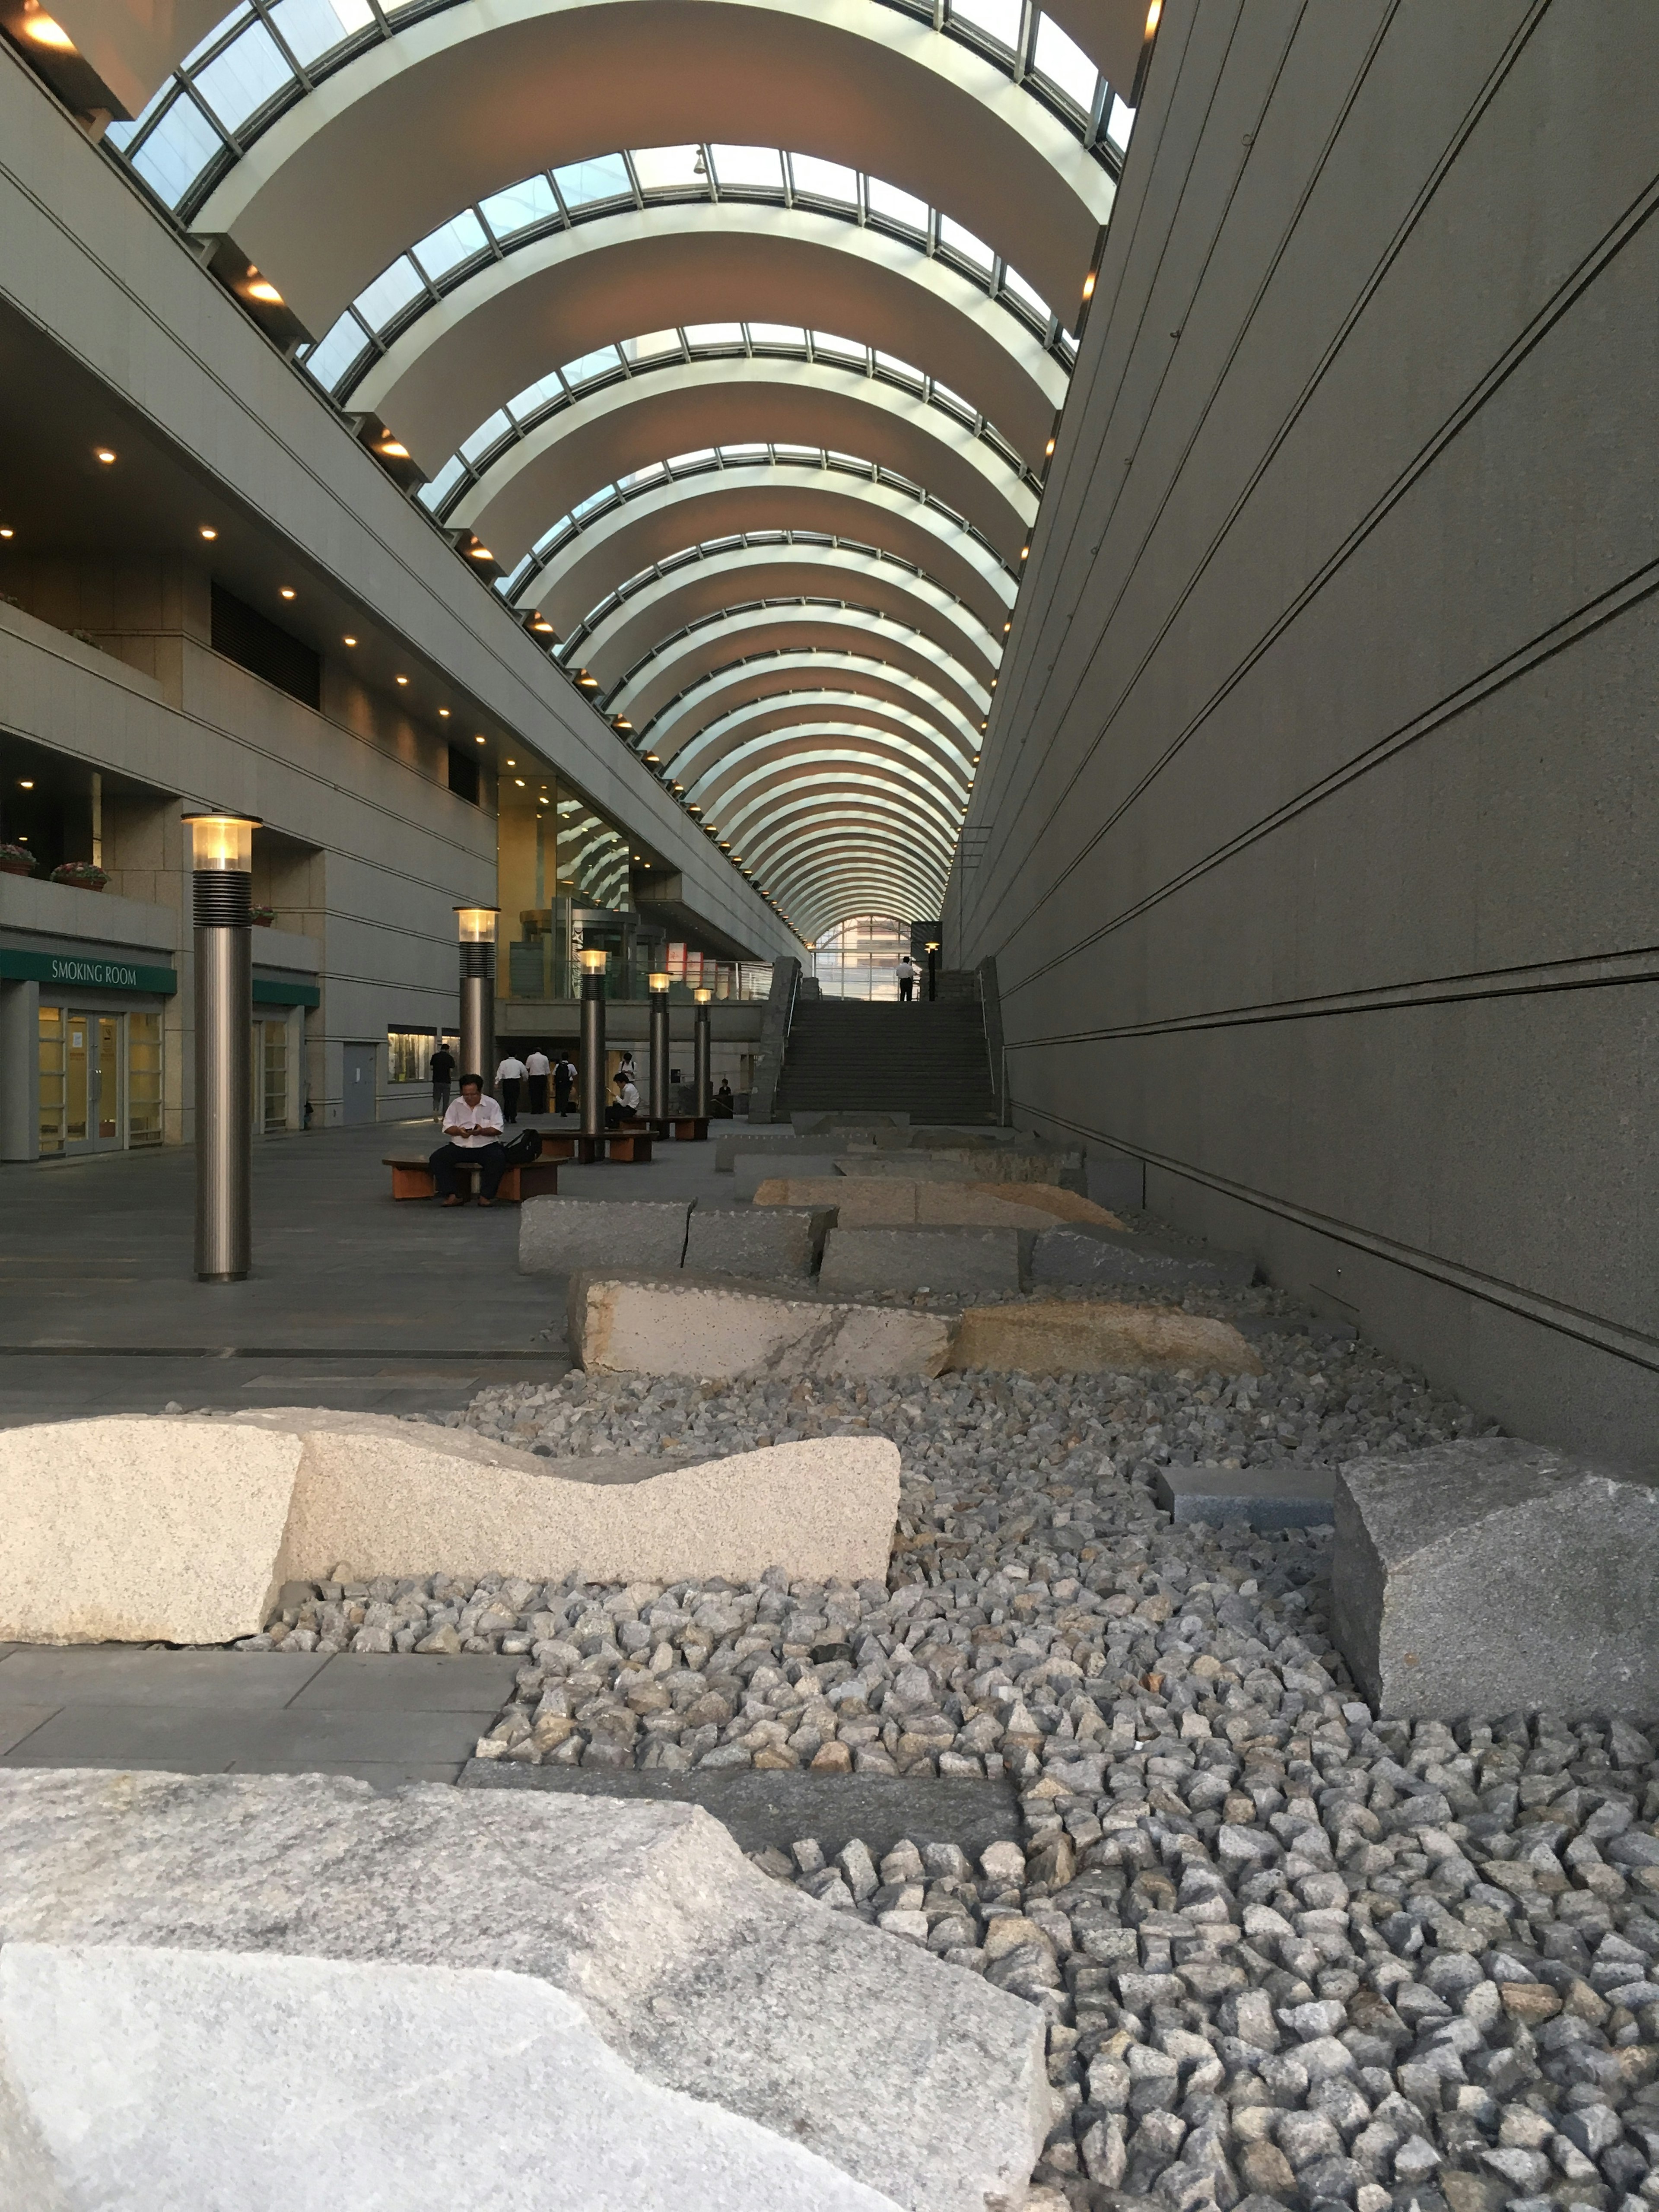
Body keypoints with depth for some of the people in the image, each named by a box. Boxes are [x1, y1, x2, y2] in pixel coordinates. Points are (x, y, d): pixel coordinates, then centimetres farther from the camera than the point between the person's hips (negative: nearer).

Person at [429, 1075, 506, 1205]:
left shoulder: (492, 1104, 1)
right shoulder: (456, 1105, 9)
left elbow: (498, 1129, -5)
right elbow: (447, 1127, 5)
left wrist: (482, 1131, -24)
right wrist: (458, 1131, -17)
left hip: (486, 1146, -3)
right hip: (460, 1146, 3)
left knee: (499, 1159, -34)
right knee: (436, 1159, -19)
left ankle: (486, 1196, -23)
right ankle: (453, 1195, -18)